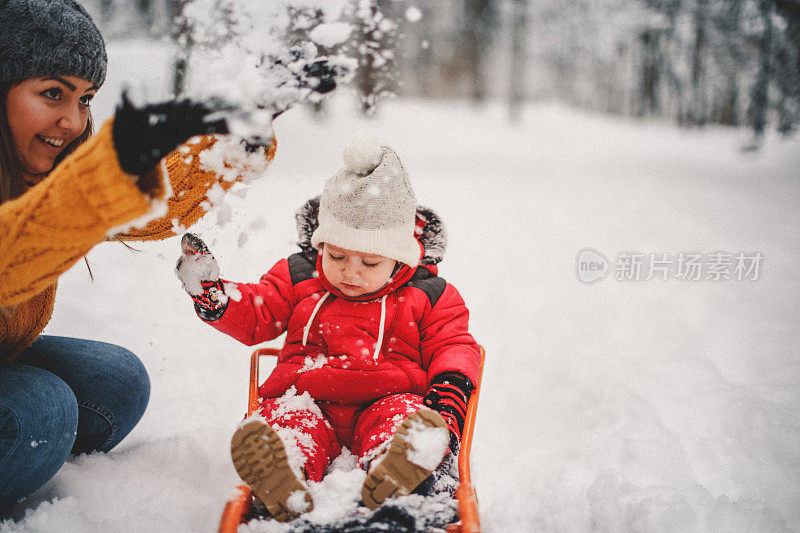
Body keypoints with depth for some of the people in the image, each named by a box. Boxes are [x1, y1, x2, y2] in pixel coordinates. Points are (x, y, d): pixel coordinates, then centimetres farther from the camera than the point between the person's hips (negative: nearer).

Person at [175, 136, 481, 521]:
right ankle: (285, 492, -62)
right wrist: (210, 291, -1)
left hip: (385, 400, -1)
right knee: (285, 417, -33)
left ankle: (389, 484, -65)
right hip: (310, 399, 1)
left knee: (401, 415, -36)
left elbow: (453, 345, 9)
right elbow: (252, 315, 18)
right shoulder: (298, 279, 15)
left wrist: (451, 389, -13)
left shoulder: (428, 297, 10)